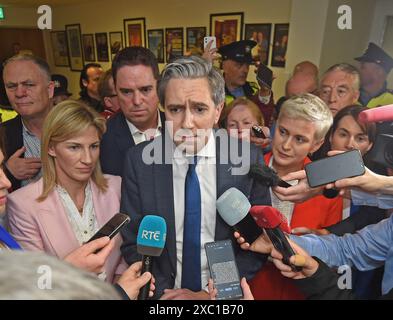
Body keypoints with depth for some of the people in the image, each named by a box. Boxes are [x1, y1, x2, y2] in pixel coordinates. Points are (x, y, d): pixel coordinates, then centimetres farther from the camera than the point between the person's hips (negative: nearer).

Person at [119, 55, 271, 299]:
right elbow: (132, 242, -4)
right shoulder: (139, 160, -10)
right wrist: (164, 292, -13)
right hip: (162, 290, 0)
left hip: (224, 292, 0)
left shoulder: (249, 159, -11)